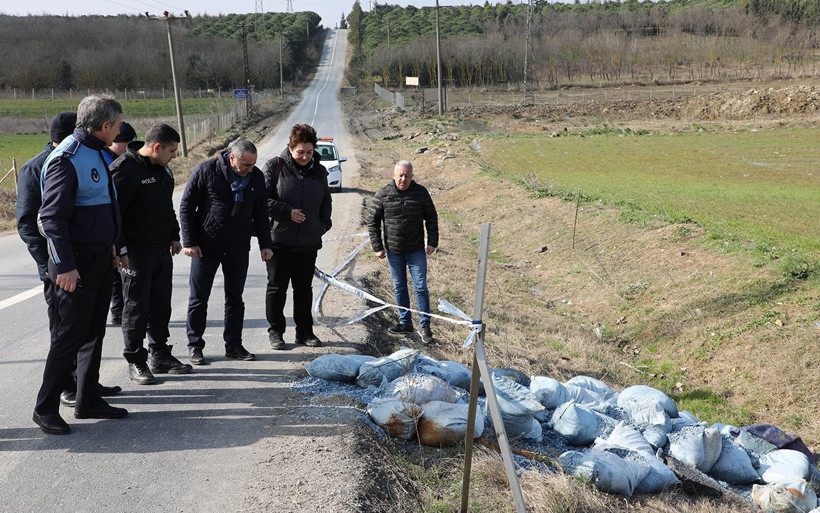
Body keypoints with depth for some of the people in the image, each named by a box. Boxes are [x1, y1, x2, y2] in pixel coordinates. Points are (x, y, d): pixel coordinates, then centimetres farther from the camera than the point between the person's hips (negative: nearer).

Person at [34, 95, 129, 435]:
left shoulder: (95, 154, 13)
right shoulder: (67, 159, -17)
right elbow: (52, 217, -19)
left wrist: (111, 248, 22)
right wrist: (64, 266, -22)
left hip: (99, 260, 9)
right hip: (77, 264, -9)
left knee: (93, 331, 14)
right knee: (69, 334, -3)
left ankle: (89, 400, 24)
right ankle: (45, 409, 10)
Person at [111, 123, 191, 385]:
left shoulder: (162, 168, 12)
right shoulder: (124, 169, -16)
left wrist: (174, 236, 21)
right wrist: (121, 250, -19)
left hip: (162, 249, 8)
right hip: (136, 252, -8)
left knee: (161, 305, 14)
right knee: (137, 307, 2)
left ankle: (159, 355, 26)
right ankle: (136, 361, 13)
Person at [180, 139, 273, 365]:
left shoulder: (256, 177, 1)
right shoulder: (206, 170, -11)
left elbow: (260, 213, 11)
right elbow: (186, 206, -6)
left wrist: (265, 244, 6)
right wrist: (189, 241, -10)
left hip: (238, 248, 4)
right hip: (206, 247, -3)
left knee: (235, 298, 9)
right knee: (199, 298, 4)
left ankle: (233, 345, 20)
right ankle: (194, 346, 15)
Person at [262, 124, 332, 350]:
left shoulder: (319, 171, 10)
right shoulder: (275, 166, -4)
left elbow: (326, 202, 20)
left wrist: (322, 225, 5)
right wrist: (287, 212, -15)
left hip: (309, 242, 4)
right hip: (279, 239, -4)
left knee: (304, 288, 12)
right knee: (277, 287, 5)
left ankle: (305, 331, 22)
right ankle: (275, 331, 18)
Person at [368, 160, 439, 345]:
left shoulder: (421, 192, -4)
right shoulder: (383, 195, -6)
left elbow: (432, 218, 5)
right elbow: (373, 222, 1)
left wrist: (432, 242, 0)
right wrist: (377, 247, -2)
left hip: (416, 251, -1)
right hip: (393, 251, 1)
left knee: (421, 287, -2)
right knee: (399, 288, 11)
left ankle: (424, 326, 8)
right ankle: (405, 323, 23)